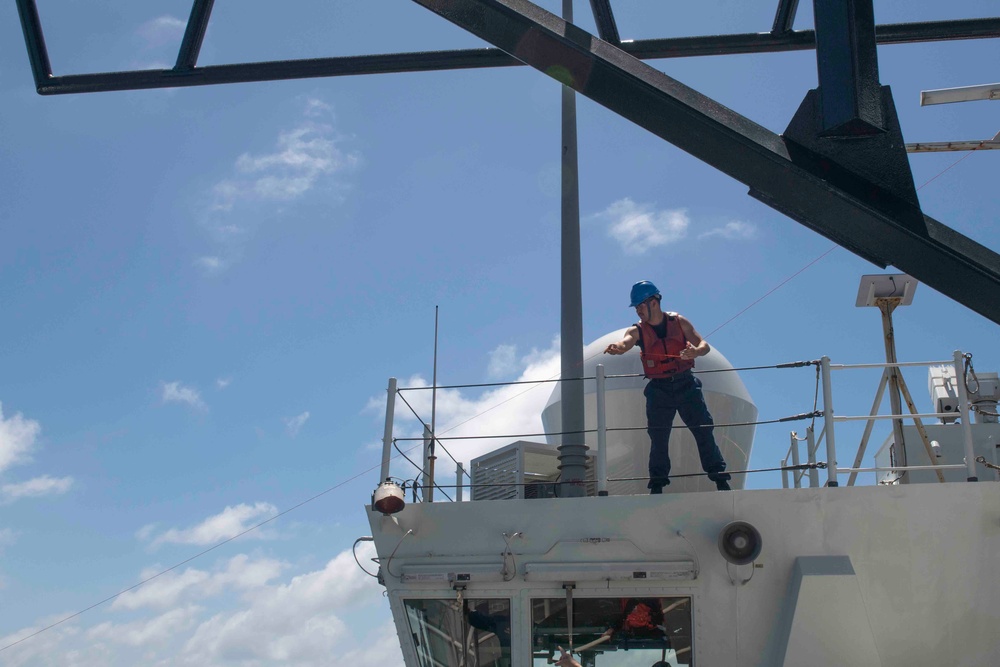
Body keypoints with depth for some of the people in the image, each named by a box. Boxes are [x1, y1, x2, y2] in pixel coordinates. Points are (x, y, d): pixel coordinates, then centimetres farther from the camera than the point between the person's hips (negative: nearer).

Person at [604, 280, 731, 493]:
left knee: (703, 430, -2)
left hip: (686, 384, 0)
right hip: (658, 389, 0)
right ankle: (657, 484, 10)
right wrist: (617, 347, -51)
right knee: (658, 437, 1)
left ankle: (720, 479, 6)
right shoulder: (637, 330, -2)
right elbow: (625, 342, -25)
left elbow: (704, 345, -6)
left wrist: (695, 351, -31)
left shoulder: (679, 322, -1)